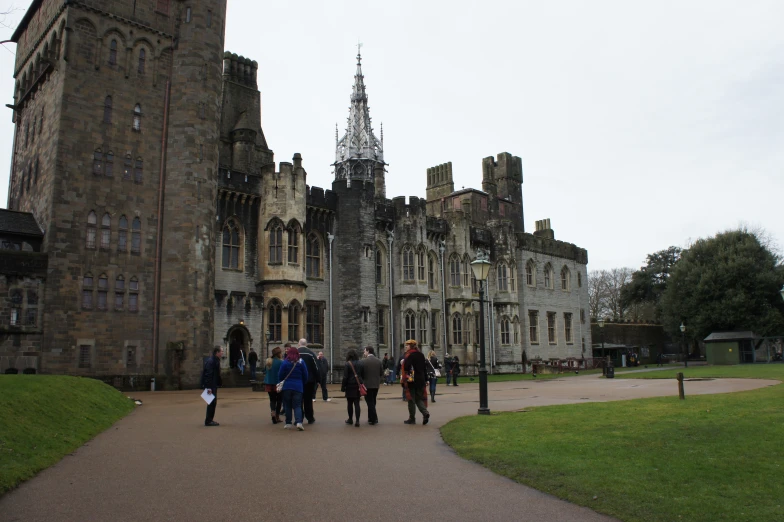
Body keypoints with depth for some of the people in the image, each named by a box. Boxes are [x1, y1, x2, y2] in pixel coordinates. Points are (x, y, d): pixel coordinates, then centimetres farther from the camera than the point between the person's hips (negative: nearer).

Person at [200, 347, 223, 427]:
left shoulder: (216, 360, 13)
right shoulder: (211, 361, -19)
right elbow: (208, 374, -24)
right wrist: (209, 387, -26)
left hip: (213, 385, 10)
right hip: (210, 385, -10)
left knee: (213, 402, 14)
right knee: (212, 402, -7)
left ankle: (210, 420, 22)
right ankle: (208, 421, 0)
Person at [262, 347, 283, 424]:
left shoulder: (268, 361, 4)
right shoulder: (280, 362, -14)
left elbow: (265, 373, 12)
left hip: (269, 383, 5)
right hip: (277, 384, -5)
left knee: (272, 400, 11)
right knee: (279, 400, 10)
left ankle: (272, 412, -13)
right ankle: (277, 416, 9)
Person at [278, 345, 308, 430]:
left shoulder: (285, 363, -5)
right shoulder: (301, 363, 0)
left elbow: (280, 376, -1)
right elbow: (305, 376, 5)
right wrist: (303, 385, 19)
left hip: (287, 387, -1)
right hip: (298, 387, 1)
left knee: (287, 406, 10)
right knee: (297, 406, 2)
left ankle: (288, 423, 12)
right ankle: (299, 422, -16)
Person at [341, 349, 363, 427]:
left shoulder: (347, 364, -9)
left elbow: (345, 377, -11)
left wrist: (343, 387, -5)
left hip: (350, 386, -4)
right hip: (358, 386, 4)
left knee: (350, 403, 9)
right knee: (357, 403, 2)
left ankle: (350, 419, 19)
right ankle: (357, 420, -5)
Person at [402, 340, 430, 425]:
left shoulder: (409, 355, -12)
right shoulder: (421, 354, 10)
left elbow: (406, 368, -19)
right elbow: (424, 368, 14)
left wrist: (403, 380, -8)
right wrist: (425, 380, 19)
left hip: (411, 381, -7)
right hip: (421, 380, 7)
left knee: (411, 400, 3)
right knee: (419, 398, 15)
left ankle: (412, 419, 8)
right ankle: (425, 413, -4)